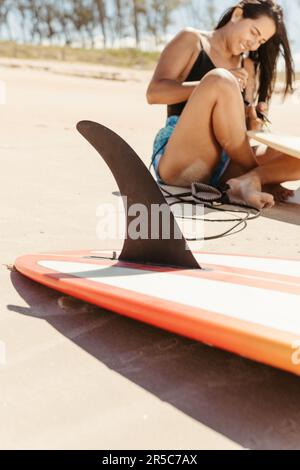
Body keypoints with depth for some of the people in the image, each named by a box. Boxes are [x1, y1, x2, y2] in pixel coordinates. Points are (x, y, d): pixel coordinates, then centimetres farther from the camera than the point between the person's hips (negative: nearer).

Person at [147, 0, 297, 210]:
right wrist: (216, 83, -14)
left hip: (224, 166, 5)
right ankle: (262, 179, -21)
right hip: (180, 163, -4)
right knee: (220, 80, -29)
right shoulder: (192, 40, 7)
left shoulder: (248, 68, 19)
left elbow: (233, 124, 18)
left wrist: (250, 122, -5)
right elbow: (154, 93, -6)